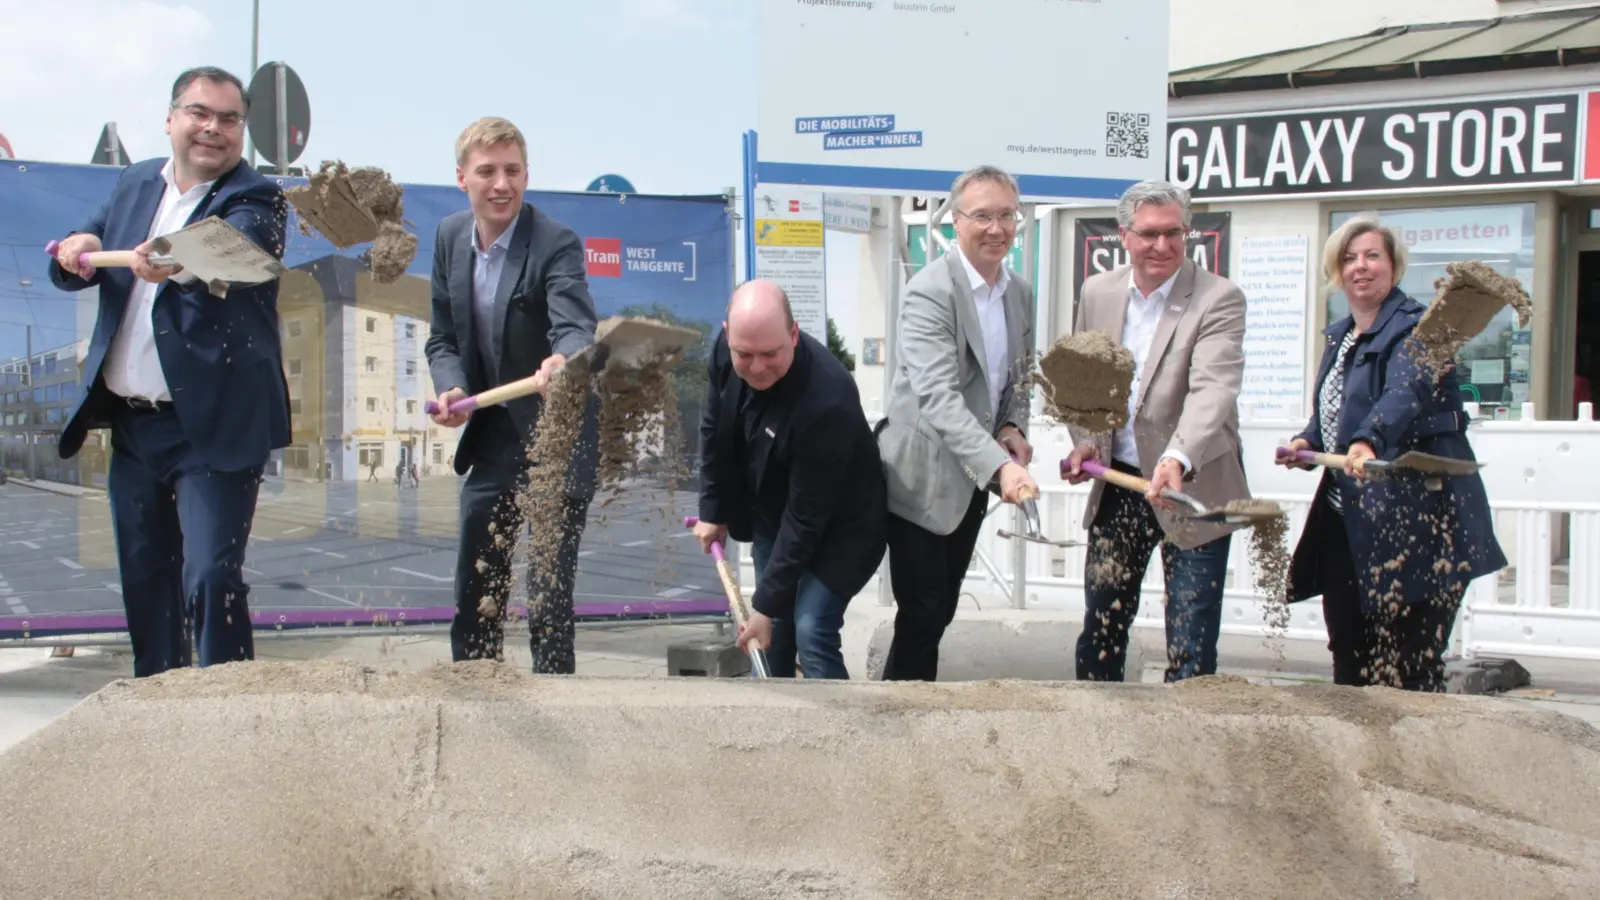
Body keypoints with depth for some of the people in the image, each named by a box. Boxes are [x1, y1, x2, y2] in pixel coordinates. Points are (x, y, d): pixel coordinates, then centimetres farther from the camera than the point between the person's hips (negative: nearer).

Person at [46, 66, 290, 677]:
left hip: (213, 428, -6)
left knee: (211, 578, -14)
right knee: (144, 580, 15)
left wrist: (178, 266, -50)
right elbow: (66, 272, 13)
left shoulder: (255, 200, -6)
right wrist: (75, 253, -11)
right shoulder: (135, 185, 12)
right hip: (132, 425, 6)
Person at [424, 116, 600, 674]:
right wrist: (451, 388, -14)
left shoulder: (556, 244, -18)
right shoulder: (450, 237, 1)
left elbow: (574, 326, -34)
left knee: (548, 601, -4)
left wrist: (563, 361, -58)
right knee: (472, 597, 12)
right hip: (491, 442, 6)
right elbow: (442, 338, 7)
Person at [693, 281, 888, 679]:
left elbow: (807, 516, -32)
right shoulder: (727, 351, -18)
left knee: (812, 632, -16)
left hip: (835, 524, -6)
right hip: (771, 512, 7)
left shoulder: (827, 400, -38)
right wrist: (713, 510, 5)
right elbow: (715, 429, 2)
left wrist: (767, 602, -28)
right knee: (772, 625, 13)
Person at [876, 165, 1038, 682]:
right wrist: (1000, 466, -41)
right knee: (922, 615, -5)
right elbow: (938, 397, -31)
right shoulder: (930, 292, -20)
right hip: (921, 478, -8)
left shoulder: (1021, 294, 5)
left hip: (973, 478, 8)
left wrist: (1013, 428, -5)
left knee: (940, 610, 15)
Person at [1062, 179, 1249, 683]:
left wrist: (1177, 461, -43)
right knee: (1101, 623, 14)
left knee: (1191, 641, 1)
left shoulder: (1219, 299, -13)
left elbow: (1213, 390, -27)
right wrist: (1085, 441, -3)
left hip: (1193, 487, -4)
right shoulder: (1097, 293, 4)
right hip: (1118, 485, 5)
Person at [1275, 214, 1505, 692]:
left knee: (1410, 670, -5)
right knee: (1349, 662, 12)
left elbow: (1405, 392, -31)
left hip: (1414, 525, -8)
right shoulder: (1339, 337, 14)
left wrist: (1368, 442, -50)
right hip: (1345, 522, 8)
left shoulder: (1413, 329, -11)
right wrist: (1307, 442, 2)